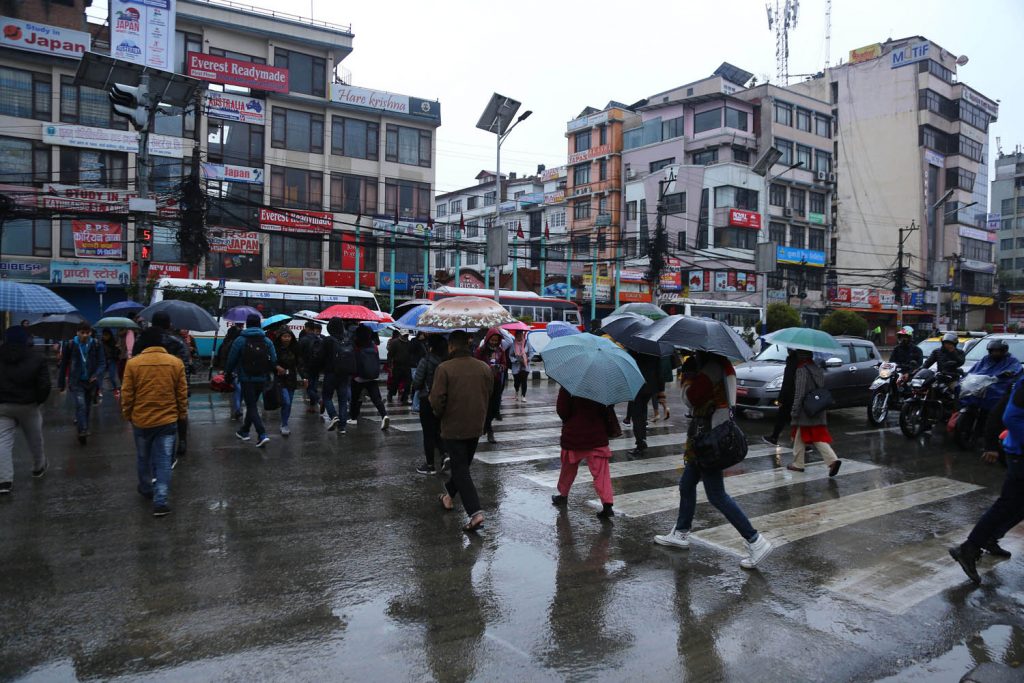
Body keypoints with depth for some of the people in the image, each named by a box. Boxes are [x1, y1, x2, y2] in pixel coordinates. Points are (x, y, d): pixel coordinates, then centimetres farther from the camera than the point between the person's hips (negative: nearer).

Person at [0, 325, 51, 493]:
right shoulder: (36, 357, -6)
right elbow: (44, 384, -10)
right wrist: (39, 401, 4)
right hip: (28, 405, -1)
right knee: (34, 439, 17)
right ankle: (38, 467, 35)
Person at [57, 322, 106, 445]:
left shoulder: (96, 345, -4)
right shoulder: (70, 345, -6)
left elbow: (102, 362, -4)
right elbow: (63, 365, 2)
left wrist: (96, 375, -23)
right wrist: (61, 383, 6)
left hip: (91, 381, 3)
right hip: (76, 381, -2)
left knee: (87, 406, 15)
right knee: (80, 405, -17)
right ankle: (83, 431, -18)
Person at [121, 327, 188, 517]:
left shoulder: (133, 363, -8)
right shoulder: (176, 362, -5)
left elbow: (127, 394, -3)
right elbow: (182, 393, 0)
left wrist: (127, 414, 12)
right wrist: (182, 414, 12)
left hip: (141, 420, 0)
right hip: (168, 420, 0)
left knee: (143, 458, 21)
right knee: (164, 461, 2)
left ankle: (146, 489, 39)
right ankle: (160, 501, -5)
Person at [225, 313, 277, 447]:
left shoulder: (240, 340, -8)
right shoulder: (267, 341, 2)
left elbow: (231, 360, -4)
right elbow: (274, 360, 2)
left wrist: (228, 373, 11)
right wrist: (268, 373, 17)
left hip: (246, 379, -4)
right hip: (261, 379, 4)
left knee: (252, 407, -3)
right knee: (252, 404, 20)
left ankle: (262, 435, -18)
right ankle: (244, 431, 34)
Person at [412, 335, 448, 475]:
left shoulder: (426, 362, -15)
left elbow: (416, 383, -15)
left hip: (427, 401, -4)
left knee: (428, 434, 6)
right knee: (438, 432, 19)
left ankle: (430, 465, 12)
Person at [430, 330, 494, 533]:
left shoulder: (444, 369, -16)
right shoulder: (485, 368, 0)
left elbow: (437, 400, -18)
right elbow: (489, 396, 9)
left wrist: (439, 414, 3)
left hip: (453, 427, -5)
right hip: (476, 426, 5)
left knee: (461, 469, 0)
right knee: (463, 464, 22)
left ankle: (475, 512, -11)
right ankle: (449, 495, 43)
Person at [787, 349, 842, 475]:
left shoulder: (802, 370, -16)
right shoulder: (818, 368, 8)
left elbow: (799, 393, -19)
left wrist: (794, 411, -15)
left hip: (805, 412, -7)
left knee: (799, 438, 8)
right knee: (819, 438, 8)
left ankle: (798, 464, 18)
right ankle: (833, 460, -8)